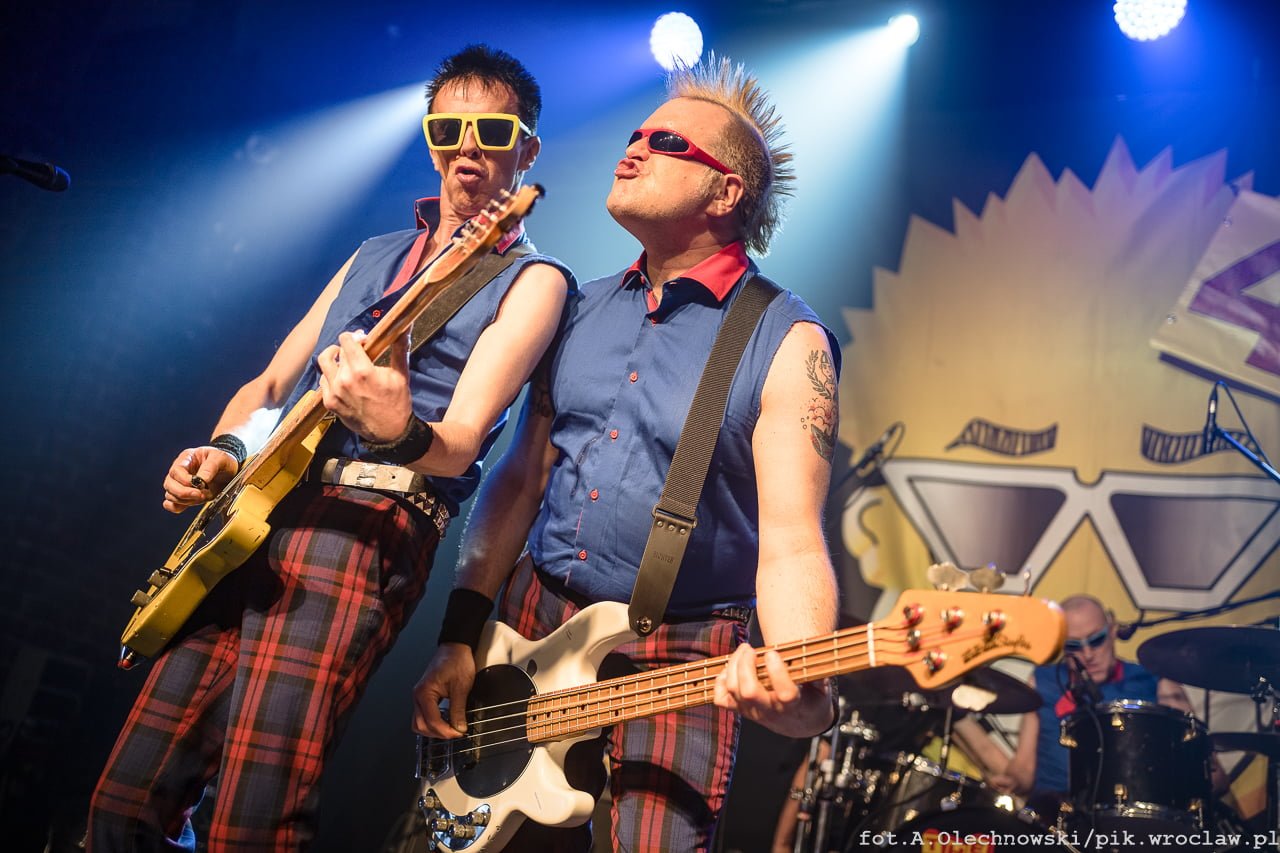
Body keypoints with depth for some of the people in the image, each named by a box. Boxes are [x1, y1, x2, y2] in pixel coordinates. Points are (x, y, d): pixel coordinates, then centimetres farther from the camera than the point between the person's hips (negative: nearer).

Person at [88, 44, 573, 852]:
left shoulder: (533, 279, 2)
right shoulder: (374, 255, 23)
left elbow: (460, 445, -11)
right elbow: (269, 383, 23)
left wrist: (396, 433, -33)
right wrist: (223, 450, 3)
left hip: (366, 526, -6)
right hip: (253, 513, 7)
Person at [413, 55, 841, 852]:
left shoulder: (787, 343, -11)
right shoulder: (586, 309, 7)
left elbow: (791, 544, -19)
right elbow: (519, 479, 7)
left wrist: (800, 684, -38)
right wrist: (460, 635, 1)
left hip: (682, 660, -5)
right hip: (532, 628, 5)